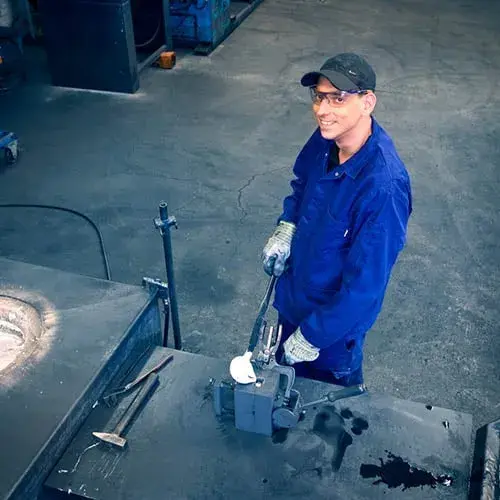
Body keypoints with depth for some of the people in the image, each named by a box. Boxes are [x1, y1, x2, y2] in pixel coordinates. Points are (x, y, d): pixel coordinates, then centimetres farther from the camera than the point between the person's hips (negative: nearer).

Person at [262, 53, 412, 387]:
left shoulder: (383, 187, -37)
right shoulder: (327, 138, -14)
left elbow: (366, 284, -30)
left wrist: (313, 337, -20)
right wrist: (286, 228, -8)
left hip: (336, 314, -6)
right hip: (294, 291, 7)